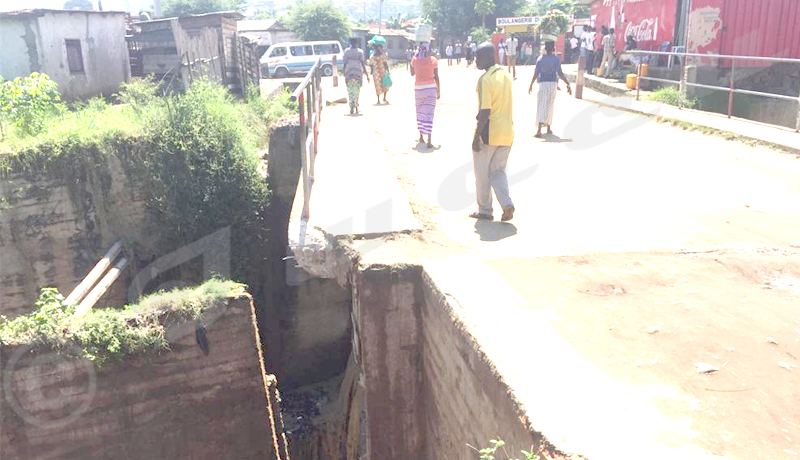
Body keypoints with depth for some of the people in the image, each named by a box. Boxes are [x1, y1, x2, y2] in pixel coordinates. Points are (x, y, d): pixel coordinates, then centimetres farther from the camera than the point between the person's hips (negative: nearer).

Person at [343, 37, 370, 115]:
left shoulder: (347, 51, 2)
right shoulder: (360, 52, 0)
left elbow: (345, 64, 2)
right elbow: (362, 63, -5)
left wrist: (344, 76, 8)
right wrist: (367, 75, -3)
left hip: (349, 73, 0)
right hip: (358, 72, 0)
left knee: (350, 91, 0)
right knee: (357, 91, 12)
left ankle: (352, 107, -18)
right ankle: (356, 107, 13)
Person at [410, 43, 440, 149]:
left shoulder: (414, 60, -2)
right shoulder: (433, 60, -5)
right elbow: (436, 77, -3)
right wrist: (439, 91, 7)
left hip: (418, 88, 2)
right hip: (431, 88, -1)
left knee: (420, 113, 18)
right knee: (429, 114, -3)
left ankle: (421, 137, 26)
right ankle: (429, 141, -10)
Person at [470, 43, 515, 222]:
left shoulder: (485, 79, -16)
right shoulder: (507, 76, 9)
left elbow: (485, 111, -21)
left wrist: (476, 137, -17)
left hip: (488, 133, -7)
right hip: (506, 133, 7)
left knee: (483, 174, 9)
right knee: (498, 171, 16)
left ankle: (485, 210, 18)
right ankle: (507, 204, -2)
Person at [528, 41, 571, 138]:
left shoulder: (540, 59, -5)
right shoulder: (556, 59, -6)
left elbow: (536, 74, -7)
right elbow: (560, 73, -13)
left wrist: (531, 85, 2)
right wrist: (568, 84, -10)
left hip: (543, 83, 0)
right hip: (553, 83, 0)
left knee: (541, 106, -1)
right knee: (550, 106, 13)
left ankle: (539, 129, -16)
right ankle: (548, 128, 21)